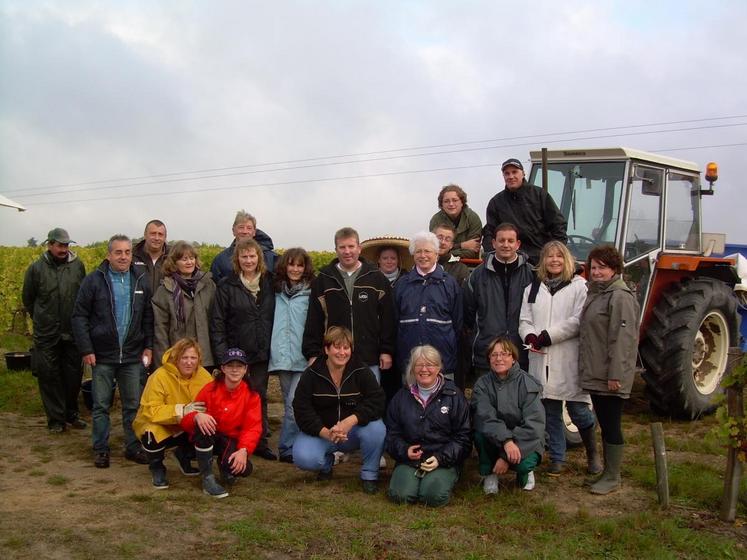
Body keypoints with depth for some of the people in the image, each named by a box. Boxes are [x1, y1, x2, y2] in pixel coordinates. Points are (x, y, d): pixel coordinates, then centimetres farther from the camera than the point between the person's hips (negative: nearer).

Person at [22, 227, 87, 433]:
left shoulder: (78, 265, -1)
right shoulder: (36, 268, -5)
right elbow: (28, 300, 8)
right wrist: (42, 320, 11)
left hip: (73, 333, 2)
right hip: (47, 335, -2)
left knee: (73, 375, 9)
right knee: (49, 376, 2)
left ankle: (71, 414, 24)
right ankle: (55, 418, 12)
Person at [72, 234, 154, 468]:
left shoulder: (141, 282, 6)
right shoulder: (94, 281, -3)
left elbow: (148, 318, 11)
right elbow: (79, 317, -3)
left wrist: (149, 346, 4)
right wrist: (86, 350, -9)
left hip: (133, 355, 2)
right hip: (103, 355, -2)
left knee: (134, 404, 8)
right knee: (101, 405, 6)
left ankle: (133, 447, 19)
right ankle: (101, 449, 18)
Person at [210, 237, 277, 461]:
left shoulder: (269, 283, 6)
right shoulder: (227, 286, -4)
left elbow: (276, 316, 10)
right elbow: (217, 323, -5)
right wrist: (222, 356, -11)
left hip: (262, 353, 3)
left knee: (260, 396, 11)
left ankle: (260, 442, 21)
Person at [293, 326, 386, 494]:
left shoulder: (361, 372, -8)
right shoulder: (311, 375, -7)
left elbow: (377, 401, -19)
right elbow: (302, 411, -13)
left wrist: (351, 421, -34)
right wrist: (326, 433, -28)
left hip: (353, 432, 0)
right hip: (320, 431, 0)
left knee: (377, 428, -31)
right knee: (303, 458, -28)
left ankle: (369, 475, -5)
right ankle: (326, 463, 11)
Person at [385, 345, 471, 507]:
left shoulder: (454, 396, 3)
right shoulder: (402, 397, 12)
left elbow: (463, 436, 1)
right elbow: (392, 433, 12)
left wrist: (441, 458, -10)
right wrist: (404, 451, -8)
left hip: (444, 461, -2)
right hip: (409, 459, 2)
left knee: (435, 496, -27)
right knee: (400, 494, -23)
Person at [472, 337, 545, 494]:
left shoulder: (527, 384, -12)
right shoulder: (482, 384, -6)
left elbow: (534, 425, -19)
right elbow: (485, 418, -22)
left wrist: (506, 457, -25)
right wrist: (506, 441, -40)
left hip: (524, 442, -1)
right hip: (495, 441, 2)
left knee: (524, 463, -32)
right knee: (480, 432, -29)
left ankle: (525, 472, 7)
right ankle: (489, 474, -4)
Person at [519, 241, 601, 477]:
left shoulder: (579, 286, -1)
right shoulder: (533, 289, 15)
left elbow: (578, 321, -11)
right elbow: (524, 320, 10)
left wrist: (549, 335, -16)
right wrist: (530, 336, -12)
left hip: (570, 360, -4)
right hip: (542, 360, 4)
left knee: (578, 410, -3)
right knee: (550, 411, 10)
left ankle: (592, 454, 20)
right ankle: (557, 458, 22)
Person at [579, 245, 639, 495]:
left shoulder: (620, 297, -15)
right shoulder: (595, 293, 15)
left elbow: (623, 338, -20)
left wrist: (615, 374, -22)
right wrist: (587, 368, 19)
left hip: (610, 376, -9)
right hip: (594, 374, 9)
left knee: (611, 425, 0)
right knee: (603, 423, 17)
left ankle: (612, 477, 10)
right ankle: (605, 469, 29)